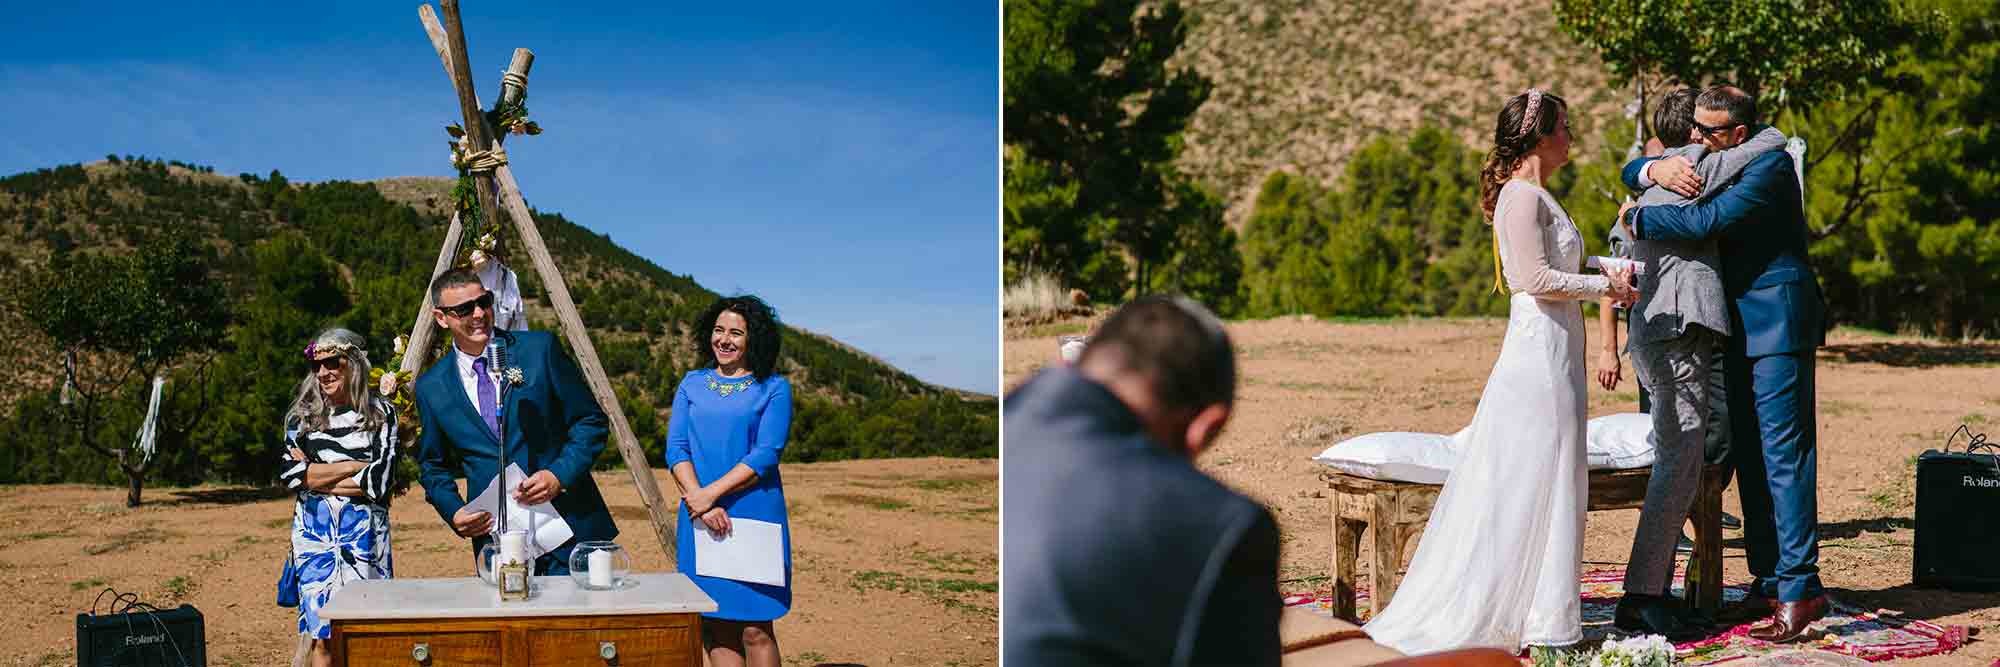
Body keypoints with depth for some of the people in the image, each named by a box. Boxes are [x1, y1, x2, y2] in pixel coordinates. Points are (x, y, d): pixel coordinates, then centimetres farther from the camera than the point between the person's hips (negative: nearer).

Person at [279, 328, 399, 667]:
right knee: (321, 636, 0)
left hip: (363, 533, -2)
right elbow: (289, 473, -5)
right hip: (314, 532, 2)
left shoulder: (381, 413, 2)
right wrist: (355, 465, -7)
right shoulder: (301, 415, 9)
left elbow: (379, 482, -7)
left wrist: (315, 476, -5)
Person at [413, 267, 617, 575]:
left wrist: (559, 475, -12)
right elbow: (433, 466, 17)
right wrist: (453, 512, -1)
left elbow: (591, 421, 2)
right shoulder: (431, 388, 6)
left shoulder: (539, 349, 0)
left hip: (568, 526, -1)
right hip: (494, 535, 1)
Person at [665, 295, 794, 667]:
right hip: (700, 517, 4)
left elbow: (766, 454, -8)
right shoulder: (693, 384, 13)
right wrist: (698, 499, -12)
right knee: (715, 628, 5)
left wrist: (711, 493, -15)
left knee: (755, 630, -3)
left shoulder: (773, 388, 2)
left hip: (753, 516, -3)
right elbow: (675, 447, 4)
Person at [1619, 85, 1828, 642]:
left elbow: (1709, 220, -26)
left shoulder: (1769, 166, -14)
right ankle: (1768, 580, 17)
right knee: (1749, 455, 10)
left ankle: (1800, 587, -14)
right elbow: (1632, 170, 14)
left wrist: (1638, 219, -13)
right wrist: (1658, 168, -10)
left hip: (1775, 323, -9)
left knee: (1783, 454, -13)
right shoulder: (1707, 163, 12)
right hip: (1737, 325, 9)